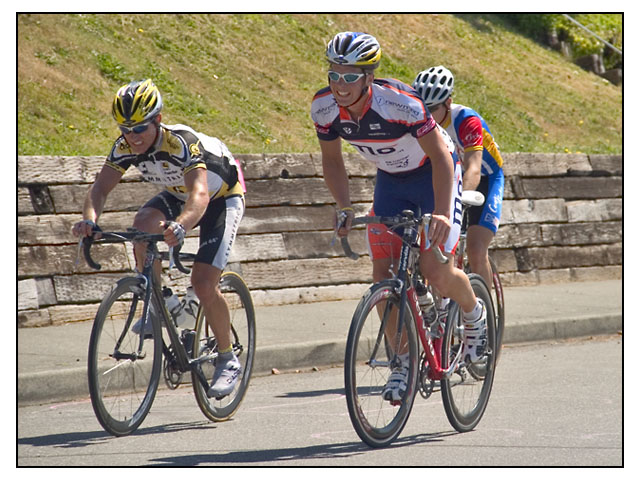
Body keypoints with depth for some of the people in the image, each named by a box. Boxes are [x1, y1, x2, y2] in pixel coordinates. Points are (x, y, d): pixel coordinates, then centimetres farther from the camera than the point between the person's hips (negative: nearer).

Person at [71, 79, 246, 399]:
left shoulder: (183, 142, -38)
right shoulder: (126, 146, -21)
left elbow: (199, 195, -51)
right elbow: (101, 187, -28)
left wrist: (180, 226, -71)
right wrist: (90, 219, -50)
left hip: (221, 198, -5)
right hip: (176, 195, 6)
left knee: (203, 284, -18)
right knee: (142, 224, -28)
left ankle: (228, 360, 3)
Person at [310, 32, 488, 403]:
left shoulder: (400, 103, -35)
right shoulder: (324, 108, -19)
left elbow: (440, 156, -31)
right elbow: (332, 161, -1)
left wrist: (443, 213, -41)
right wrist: (345, 208, -14)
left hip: (433, 174, -5)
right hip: (391, 180, 5)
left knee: (436, 271, -17)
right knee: (384, 274, -6)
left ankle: (475, 315, 15)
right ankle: (404, 361, 7)